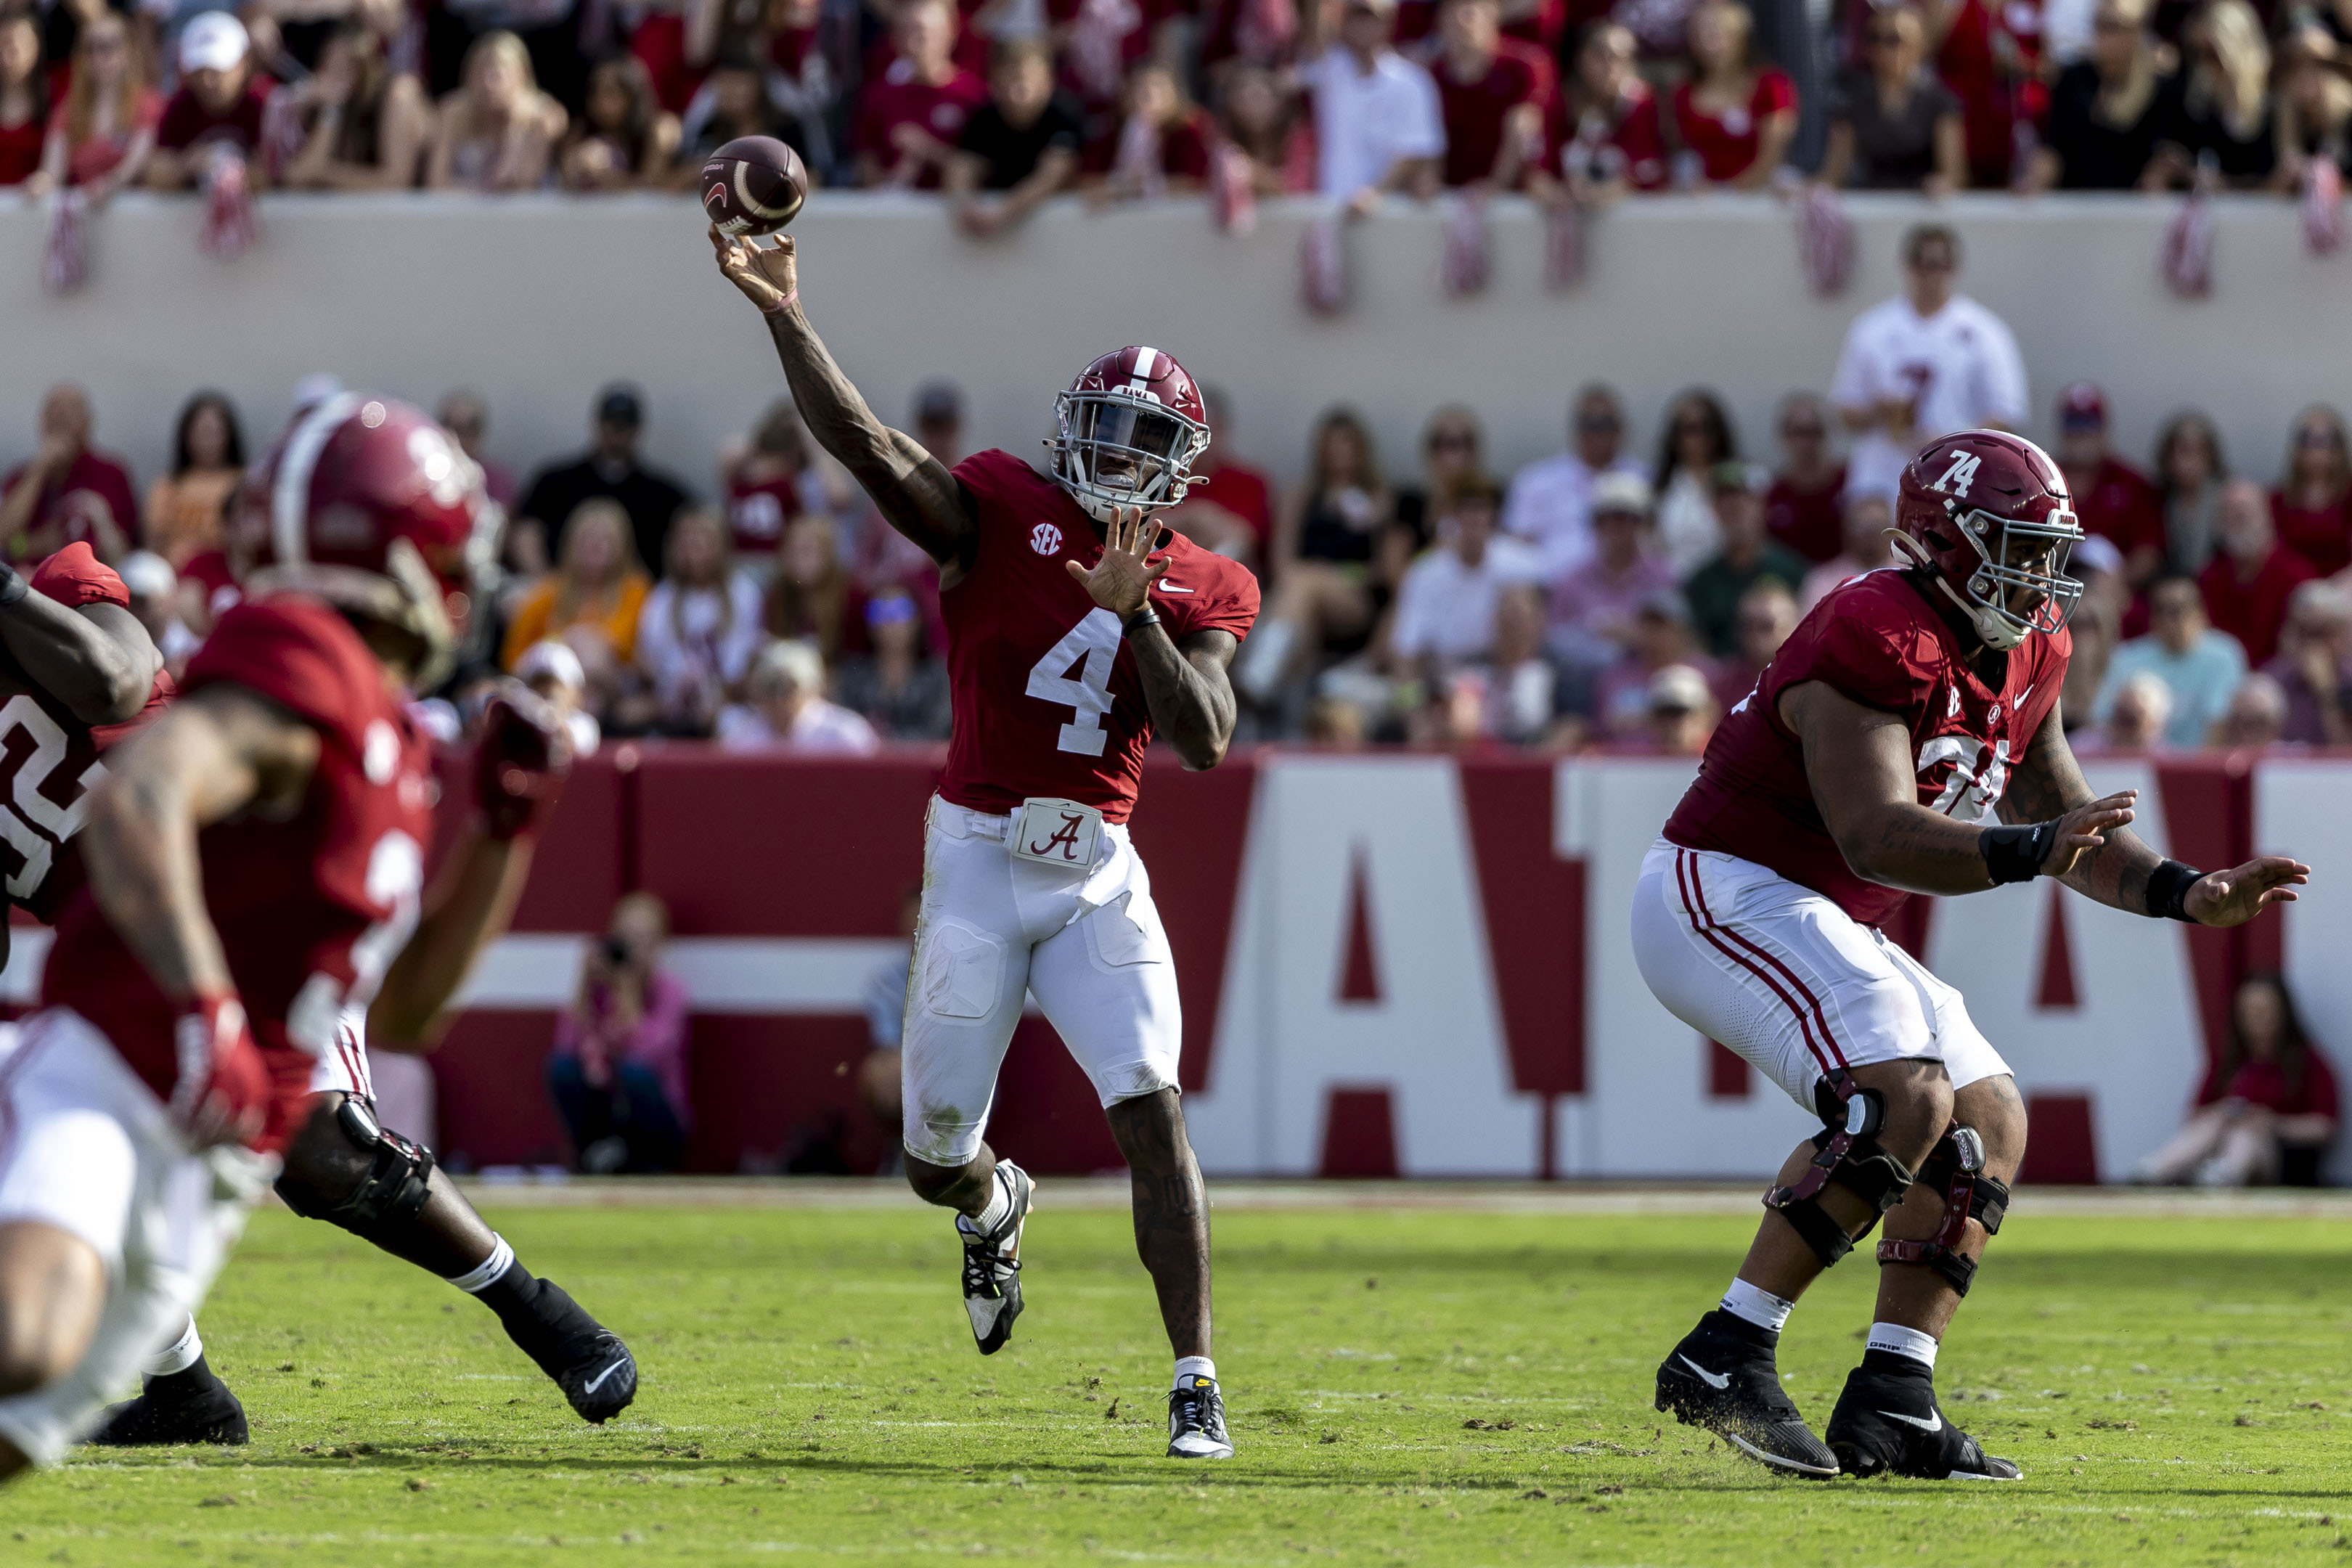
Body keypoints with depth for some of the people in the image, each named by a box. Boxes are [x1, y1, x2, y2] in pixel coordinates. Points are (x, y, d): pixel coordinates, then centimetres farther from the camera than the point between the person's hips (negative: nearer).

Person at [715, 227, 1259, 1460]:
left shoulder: (1200, 592, 5)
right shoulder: (1001, 514, -3)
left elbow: (1203, 743, -8)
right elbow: (865, 445, -17)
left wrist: (1133, 614, -18)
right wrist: (784, 313, -29)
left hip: (1099, 869, 1)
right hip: (981, 849, -1)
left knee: (1151, 1113, -13)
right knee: (936, 1151, 5)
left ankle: (1196, 1384, -10)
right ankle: (991, 1206, 45)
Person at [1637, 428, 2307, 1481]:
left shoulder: (2017, 662, 10)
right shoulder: (1877, 643, -21)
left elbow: (2075, 833, 19)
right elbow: (1879, 839, -30)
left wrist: (2187, 896, 4)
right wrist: (2030, 851, -41)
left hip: (1817, 923, 10)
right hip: (1724, 892, -10)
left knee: (1990, 1122, 4)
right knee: (1905, 1100, -26)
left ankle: (1889, 1404, -1)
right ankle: (1724, 1359, -23)